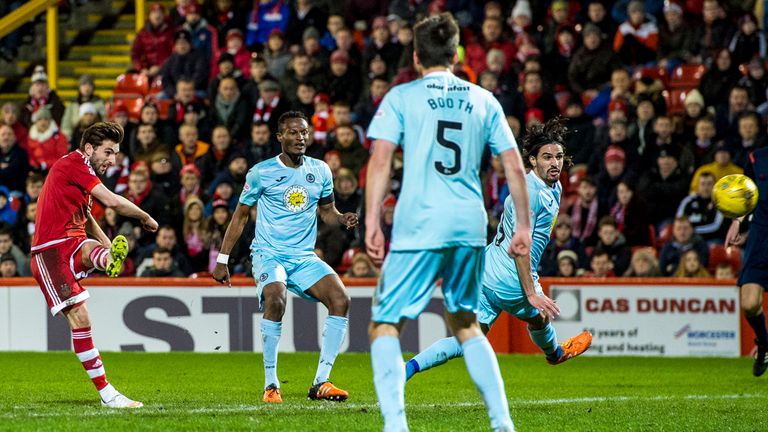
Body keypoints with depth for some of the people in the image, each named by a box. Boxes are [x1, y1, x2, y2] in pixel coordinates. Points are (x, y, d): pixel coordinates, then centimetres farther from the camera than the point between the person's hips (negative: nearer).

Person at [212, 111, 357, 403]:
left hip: (304, 256, 4)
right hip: (268, 254, -4)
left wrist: (344, 220, -5)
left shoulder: (320, 171, 7)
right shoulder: (261, 173, -3)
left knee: (340, 300, -18)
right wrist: (222, 260, 4)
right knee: (275, 300, -33)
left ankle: (321, 382, -11)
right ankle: (270, 384, -22)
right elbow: (241, 215, 5)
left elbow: (327, 212, 19)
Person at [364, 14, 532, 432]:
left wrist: (372, 221, -9)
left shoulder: (401, 97, 3)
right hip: (471, 225, 4)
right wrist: (524, 225, 17)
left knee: (384, 325, 2)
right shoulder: (483, 100, 12)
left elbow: (380, 160, -8)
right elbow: (515, 168, 11)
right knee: (465, 323, 22)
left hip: (419, 226, -4)